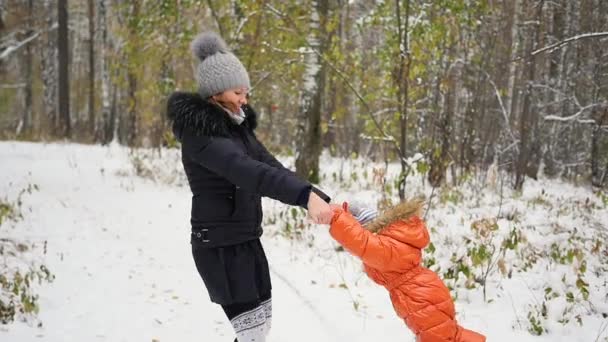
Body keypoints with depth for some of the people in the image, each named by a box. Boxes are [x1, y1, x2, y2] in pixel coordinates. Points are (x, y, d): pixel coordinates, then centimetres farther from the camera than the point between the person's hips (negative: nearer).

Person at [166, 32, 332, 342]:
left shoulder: (236, 124, 10)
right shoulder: (199, 133, -19)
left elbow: (271, 168, 4)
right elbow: (246, 171, -35)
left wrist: (320, 200, -7)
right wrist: (305, 195, -46)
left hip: (247, 240, 9)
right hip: (219, 245, -9)